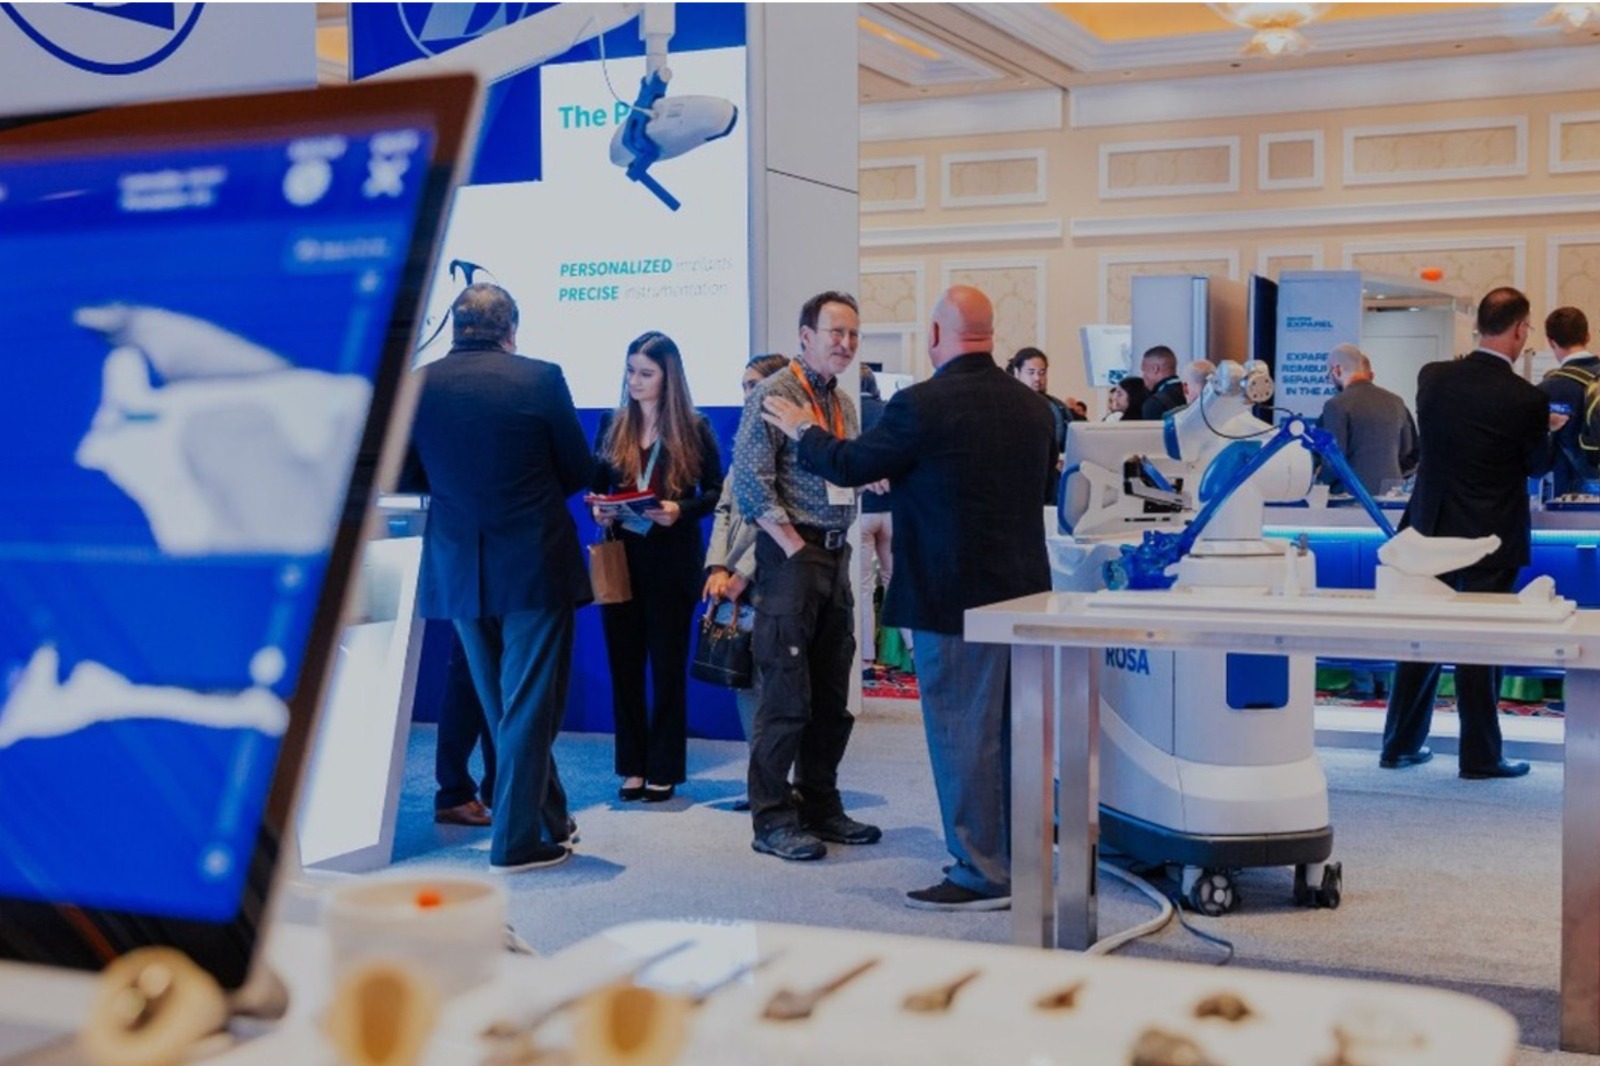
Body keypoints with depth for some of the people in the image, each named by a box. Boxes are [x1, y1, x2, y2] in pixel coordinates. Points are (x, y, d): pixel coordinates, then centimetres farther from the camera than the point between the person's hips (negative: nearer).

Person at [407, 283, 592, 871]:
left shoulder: (419, 386, -3)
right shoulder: (541, 378, -9)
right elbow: (579, 470, -3)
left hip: (458, 568, 4)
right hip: (537, 564, -3)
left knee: (501, 706, 18)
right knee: (530, 706, 5)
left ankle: (553, 822, 29)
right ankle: (517, 840, 7)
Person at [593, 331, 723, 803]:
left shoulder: (694, 428, -1)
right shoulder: (612, 426, 8)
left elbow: (716, 491, -1)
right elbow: (596, 485, 12)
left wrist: (681, 509, -18)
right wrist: (598, 511, -9)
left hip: (672, 562, -3)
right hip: (622, 558, 3)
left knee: (668, 666, 3)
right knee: (624, 664, 4)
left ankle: (663, 770, 11)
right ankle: (633, 767, 13)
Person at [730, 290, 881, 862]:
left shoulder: (845, 404, 16)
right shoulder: (774, 394, -8)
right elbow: (751, 484, -16)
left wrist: (843, 545, 10)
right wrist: (796, 548, -15)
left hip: (836, 558, 8)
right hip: (791, 557, -8)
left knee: (832, 697, 12)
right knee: (786, 696, -5)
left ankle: (820, 806, 22)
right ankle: (773, 820, 4)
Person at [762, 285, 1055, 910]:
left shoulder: (922, 406, -16)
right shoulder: (1031, 407, 6)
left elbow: (850, 466, -6)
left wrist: (802, 431, 12)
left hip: (953, 596, -7)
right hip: (1023, 592, 8)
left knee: (962, 734, 1)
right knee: (1011, 733, 16)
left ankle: (982, 876, 6)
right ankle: (1021, 860, 26)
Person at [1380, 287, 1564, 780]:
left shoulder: (1433, 377, -5)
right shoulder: (1526, 400, -17)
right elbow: (1537, 465, -2)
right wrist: (1546, 427, 21)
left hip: (1432, 528, 4)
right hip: (1490, 537, -4)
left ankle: (1400, 745, 21)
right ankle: (1480, 757, 14)